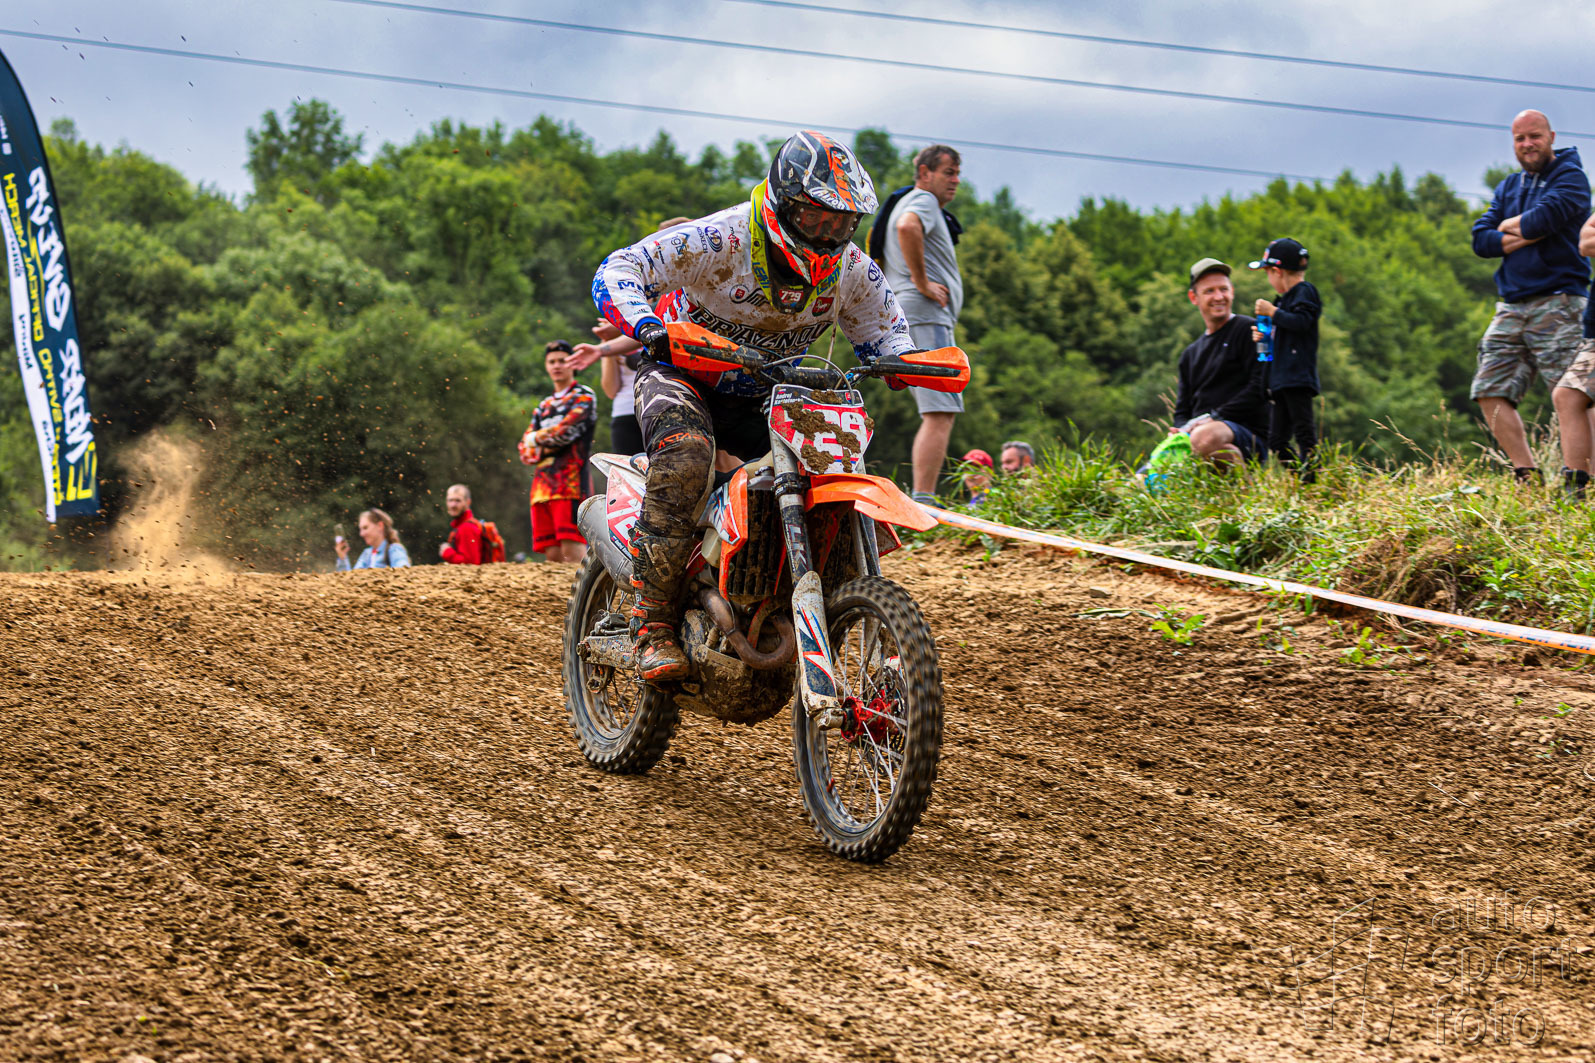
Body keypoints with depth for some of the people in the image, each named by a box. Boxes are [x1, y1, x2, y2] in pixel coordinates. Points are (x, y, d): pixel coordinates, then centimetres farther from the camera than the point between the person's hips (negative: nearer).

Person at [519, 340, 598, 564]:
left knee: (572, 550, -18)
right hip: (542, 484, 6)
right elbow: (526, 449, 18)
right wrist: (544, 449, -3)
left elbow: (567, 431, -9)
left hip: (570, 481, -6)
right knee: (552, 555, -1)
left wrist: (539, 437, 7)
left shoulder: (583, 396, 6)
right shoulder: (543, 407, 25)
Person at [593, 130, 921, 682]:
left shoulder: (852, 270, -5)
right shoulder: (718, 241, -22)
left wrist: (899, 357, -15)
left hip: (764, 399, 6)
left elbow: (883, 326, 11)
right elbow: (618, 270, -24)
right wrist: (648, 326, -44)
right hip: (684, 377, -6)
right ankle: (652, 620, -32)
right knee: (684, 458, -37)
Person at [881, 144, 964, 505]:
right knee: (940, 414, -16)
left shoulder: (905, 203, 27)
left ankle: (921, 504, 9)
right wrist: (922, 282, -21)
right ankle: (923, 505, -24)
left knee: (937, 415, 12)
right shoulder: (923, 201, -6)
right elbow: (907, 227, -28)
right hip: (926, 316, -11)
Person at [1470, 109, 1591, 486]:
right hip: (1511, 307, 7)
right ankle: (1528, 478, 3)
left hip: (1557, 302, -7)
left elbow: (1543, 219, -18)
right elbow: (1480, 240, 8)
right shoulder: (1507, 187, 20)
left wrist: (1510, 225, 2)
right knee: (1491, 393, 0)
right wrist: (1525, 235, -7)